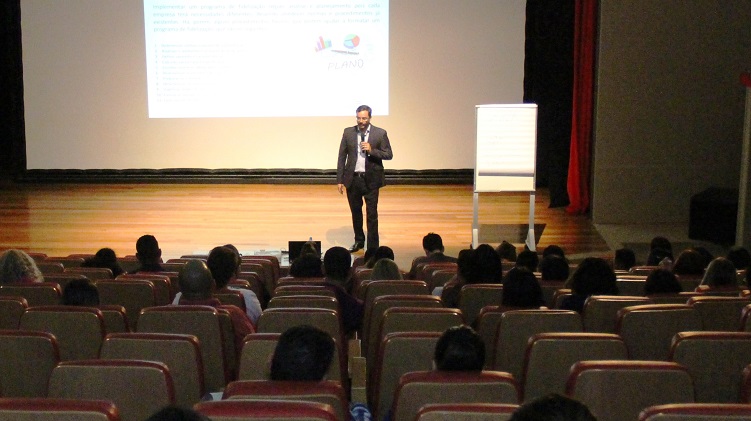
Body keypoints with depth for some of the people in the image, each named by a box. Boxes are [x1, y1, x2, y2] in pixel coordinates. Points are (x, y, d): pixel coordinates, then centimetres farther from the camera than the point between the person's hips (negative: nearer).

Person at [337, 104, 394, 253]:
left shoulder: (380, 133, -2)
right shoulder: (348, 132, 3)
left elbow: (389, 155, -1)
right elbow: (342, 157, 4)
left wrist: (371, 150, -17)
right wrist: (339, 180, 0)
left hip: (371, 179, -2)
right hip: (352, 178, 3)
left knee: (372, 214, -1)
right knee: (356, 212, 15)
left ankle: (373, 247, 7)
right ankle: (359, 241, 33)